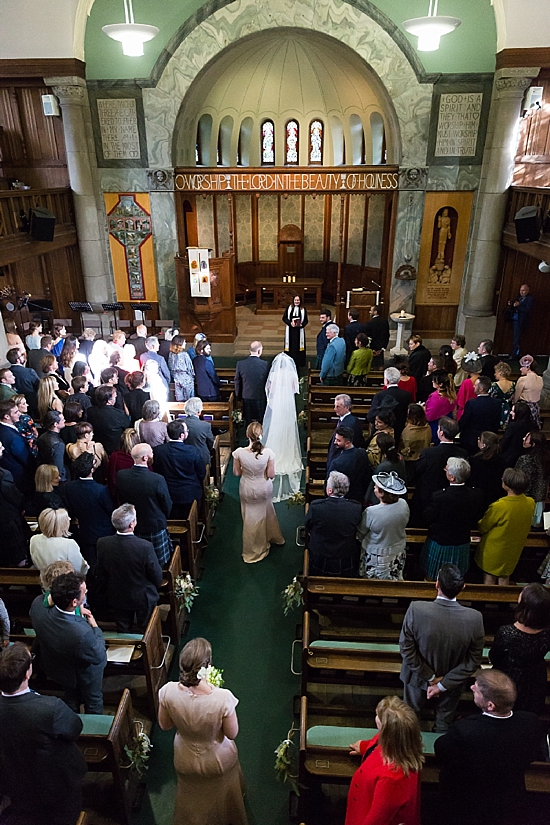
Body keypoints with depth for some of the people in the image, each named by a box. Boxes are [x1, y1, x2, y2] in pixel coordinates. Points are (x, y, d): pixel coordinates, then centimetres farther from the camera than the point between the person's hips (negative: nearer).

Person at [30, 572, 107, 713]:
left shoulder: (38, 603, -34)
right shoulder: (82, 633, -48)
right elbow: (99, 657, -27)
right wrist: (95, 627, -16)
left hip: (55, 666, 5)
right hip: (82, 674, -5)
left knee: (72, 696, 34)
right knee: (93, 701, 27)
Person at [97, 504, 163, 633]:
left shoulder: (102, 543, -21)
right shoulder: (145, 546, -32)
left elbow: (100, 573, -5)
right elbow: (156, 576, -18)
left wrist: (104, 591, 14)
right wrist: (155, 588, 5)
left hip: (117, 598, 3)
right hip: (143, 597, -3)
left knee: (123, 632, 24)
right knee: (146, 632, 20)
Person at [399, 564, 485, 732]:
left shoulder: (416, 610, -33)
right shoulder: (475, 618, -29)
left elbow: (406, 648, -22)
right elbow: (473, 661, -18)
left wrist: (430, 677, -11)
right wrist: (443, 685, -13)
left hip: (418, 678, 0)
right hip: (452, 684, 1)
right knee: (444, 724, 30)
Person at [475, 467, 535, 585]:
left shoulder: (498, 507, -32)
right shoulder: (530, 503, -15)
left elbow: (482, 528, -16)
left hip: (493, 550, -5)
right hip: (513, 550, 5)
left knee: (489, 577, 15)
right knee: (504, 578, 22)